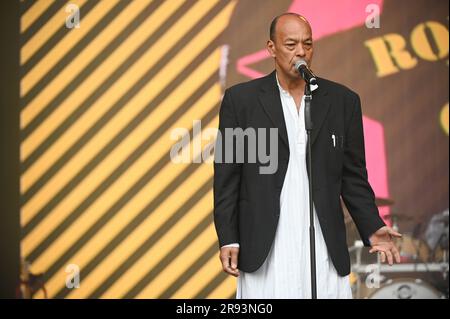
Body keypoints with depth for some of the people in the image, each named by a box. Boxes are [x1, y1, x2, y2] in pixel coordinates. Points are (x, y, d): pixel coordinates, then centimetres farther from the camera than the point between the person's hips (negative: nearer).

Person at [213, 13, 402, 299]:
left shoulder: (343, 101, 8)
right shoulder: (241, 99, 3)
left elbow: (353, 177, 10)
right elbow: (227, 177, 3)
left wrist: (373, 228, -2)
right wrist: (228, 240, -4)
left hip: (324, 248, 1)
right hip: (263, 251, -1)